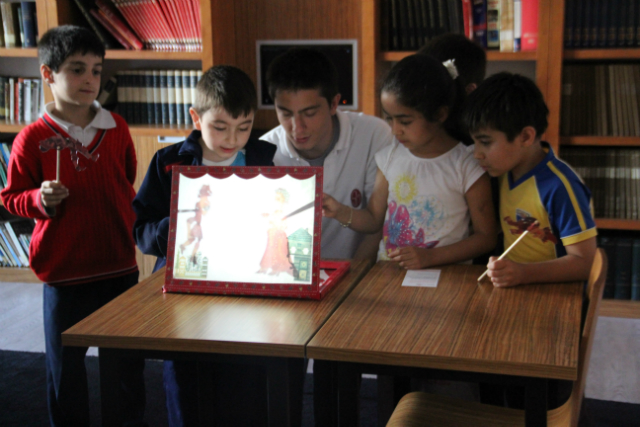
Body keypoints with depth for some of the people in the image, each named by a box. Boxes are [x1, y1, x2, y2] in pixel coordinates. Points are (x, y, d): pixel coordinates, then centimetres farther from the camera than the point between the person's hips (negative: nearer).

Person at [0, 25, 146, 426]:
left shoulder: (117, 128, 1)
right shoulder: (33, 138, -9)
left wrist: (131, 224, 7)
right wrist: (41, 199, -20)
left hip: (120, 265, 3)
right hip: (64, 272, -3)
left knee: (128, 362, 16)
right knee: (66, 364, 10)